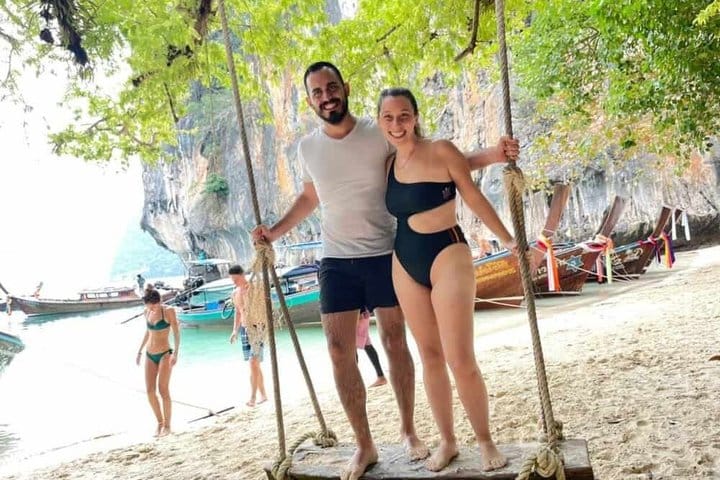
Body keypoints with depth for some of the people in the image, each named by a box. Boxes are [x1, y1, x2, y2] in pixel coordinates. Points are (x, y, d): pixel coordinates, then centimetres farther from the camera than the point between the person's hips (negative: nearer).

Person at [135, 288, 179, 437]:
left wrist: (176, 353, -19)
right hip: (149, 355, 5)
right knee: (150, 391, -1)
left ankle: (167, 426, 6)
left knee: (163, 390, -7)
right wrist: (140, 351, 18)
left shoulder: (168, 311, -10)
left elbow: (176, 332, -10)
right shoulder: (147, 312, 5)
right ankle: (160, 422, 16)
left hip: (164, 354, -5)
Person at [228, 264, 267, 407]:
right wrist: (235, 331, 13)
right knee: (255, 365, 10)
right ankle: (263, 395, 20)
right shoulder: (235, 293, 10)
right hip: (244, 330, 7)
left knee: (253, 363, -16)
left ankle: (253, 398, -15)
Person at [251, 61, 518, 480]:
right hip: (337, 263, 3)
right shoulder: (308, 147, 3)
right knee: (339, 352, -1)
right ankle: (364, 445, 13)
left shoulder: (380, 134, -7)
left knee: (395, 342, 8)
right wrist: (276, 231, 11)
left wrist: (490, 156, -13)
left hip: (384, 256, -2)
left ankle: (409, 431, 26)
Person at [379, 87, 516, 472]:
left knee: (461, 359, -7)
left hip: (447, 257, -5)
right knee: (430, 356, 11)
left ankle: (485, 440, 13)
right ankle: (447, 441, 23)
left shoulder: (441, 151, -8)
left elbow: (473, 197, -2)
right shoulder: (388, 164, 6)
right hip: (405, 265, 5)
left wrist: (508, 240, 1)